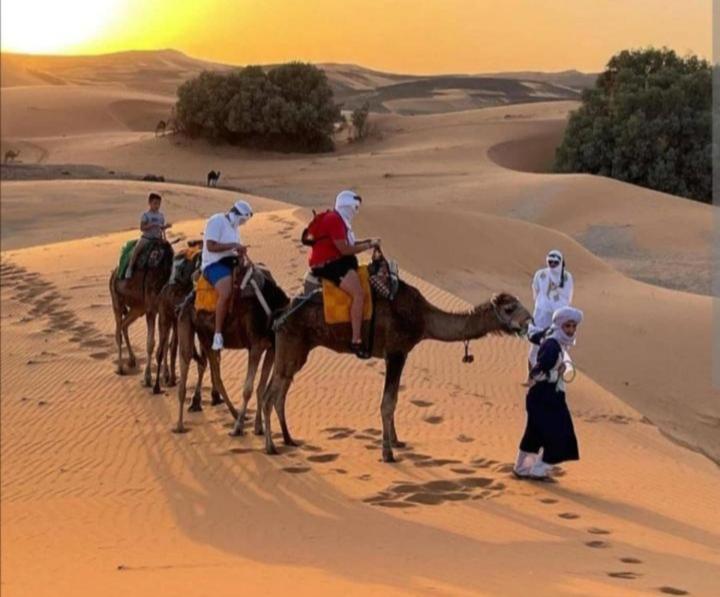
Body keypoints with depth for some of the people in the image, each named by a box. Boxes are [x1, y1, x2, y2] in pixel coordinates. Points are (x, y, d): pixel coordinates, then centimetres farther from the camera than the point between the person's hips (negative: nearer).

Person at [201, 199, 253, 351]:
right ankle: (218, 334, -30)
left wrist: (240, 251, 0)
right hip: (215, 264, -10)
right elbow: (211, 246, -19)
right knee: (226, 293, -34)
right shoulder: (216, 221, -9)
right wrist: (233, 245, -18)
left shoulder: (233, 226, 20)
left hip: (231, 263, 10)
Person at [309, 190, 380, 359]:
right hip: (327, 264, -11)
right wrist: (369, 245, -13)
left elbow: (346, 244, 21)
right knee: (358, 294, -24)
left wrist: (367, 241, 9)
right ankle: (356, 341, -23)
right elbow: (345, 250, -21)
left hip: (337, 261, 11)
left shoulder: (339, 219, 16)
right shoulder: (334, 220, -18)